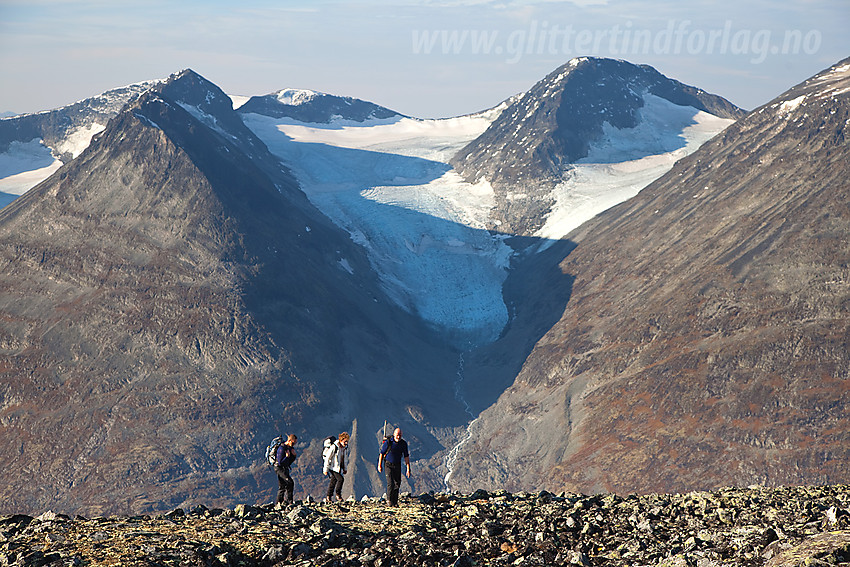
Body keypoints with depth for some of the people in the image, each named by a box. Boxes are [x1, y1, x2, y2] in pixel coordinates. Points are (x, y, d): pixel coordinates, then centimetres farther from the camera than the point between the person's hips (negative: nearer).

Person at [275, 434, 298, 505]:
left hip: (285, 468, 10)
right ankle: (288, 500, -17)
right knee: (290, 483, -19)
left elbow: (290, 462, 14)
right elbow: (280, 462, -22)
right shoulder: (282, 448, -20)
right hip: (280, 468, -10)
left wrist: (294, 455, -2)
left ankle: (279, 502, 19)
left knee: (282, 486, 13)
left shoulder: (290, 448, 9)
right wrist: (287, 456, -29)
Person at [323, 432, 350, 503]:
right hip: (333, 467, -7)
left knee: (333, 481, 7)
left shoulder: (345, 447, 6)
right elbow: (328, 458, -15)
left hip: (339, 468, 7)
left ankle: (328, 497, 12)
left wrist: (344, 469, 20)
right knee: (340, 479, -17)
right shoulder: (334, 447, -18)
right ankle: (338, 494, -3)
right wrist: (326, 469, -14)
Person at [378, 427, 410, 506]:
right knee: (390, 483, -13)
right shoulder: (388, 442, -18)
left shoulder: (403, 443, -9)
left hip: (397, 465, 3)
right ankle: (390, 500, 3)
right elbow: (382, 453, -6)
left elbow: (406, 456, -4)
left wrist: (408, 469, -8)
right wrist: (379, 465, -1)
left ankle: (395, 501, 17)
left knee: (397, 484, 4)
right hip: (388, 464, -3)